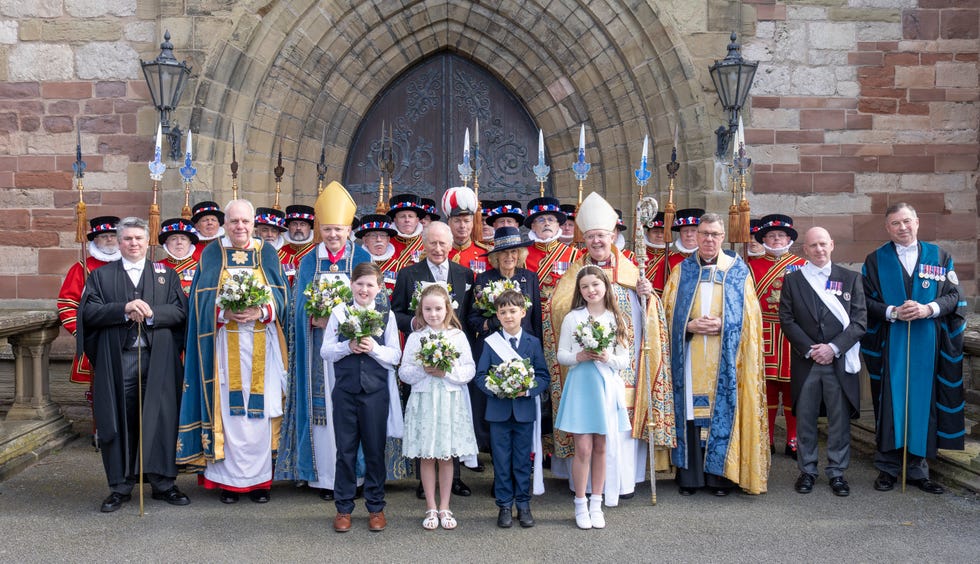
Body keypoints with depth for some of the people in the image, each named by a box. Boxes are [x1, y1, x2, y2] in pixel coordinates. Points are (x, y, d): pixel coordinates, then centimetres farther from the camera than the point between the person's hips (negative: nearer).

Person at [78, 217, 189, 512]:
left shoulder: (166, 275, 14)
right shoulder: (100, 276, 12)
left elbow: (181, 310, 2)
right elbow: (88, 312, -1)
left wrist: (152, 313, -15)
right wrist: (124, 309, -15)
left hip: (158, 361, 0)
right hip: (117, 362, 0)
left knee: (161, 419, -1)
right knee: (120, 422, 2)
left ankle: (163, 482, 9)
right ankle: (120, 486, 11)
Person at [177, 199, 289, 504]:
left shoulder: (267, 253, 8)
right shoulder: (212, 254, 6)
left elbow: (281, 295, 3)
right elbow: (201, 299, -1)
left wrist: (261, 312, -16)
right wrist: (225, 313, -19)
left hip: (261, 346, 1)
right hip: (225, 344, -1)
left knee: (259, 408, 2)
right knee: (228, 409, -1)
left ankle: (258, 478, 11)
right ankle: (229, 479, 7)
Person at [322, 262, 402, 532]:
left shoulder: (386, 315, 1)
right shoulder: (339, 313, 3)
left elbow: (395, 356, 0)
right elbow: (326, 352, 2)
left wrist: (374, 348, -17)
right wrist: (348, 347, -15)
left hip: (376, 391, 0)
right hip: (345, 390, 0)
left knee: (375, 450, 7)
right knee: (345, 449, 7)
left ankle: (375, 507, 20)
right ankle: (343, 507, 18)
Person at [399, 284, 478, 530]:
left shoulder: (458, 336, 2)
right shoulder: (415, 338, 3)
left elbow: (470, 370, -1)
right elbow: (404, 372, 1)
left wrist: (447, 373, -15)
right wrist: (424, 370, -15)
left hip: (451, 401, 0)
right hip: (424, 401, 0)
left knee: (447, 457, 6)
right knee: (427, 457, 5)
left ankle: (444, 508, 17)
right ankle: (431, 508, 17)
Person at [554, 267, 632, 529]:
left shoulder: (616, 320, 5)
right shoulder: (572, 318, 1)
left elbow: (625, 361, 5)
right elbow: (561, 355, 1)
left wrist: (608, 358, -14)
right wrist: (579, 356, -17)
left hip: (607, 387, 2)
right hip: (580, 386, -2)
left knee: (600, 448, 8)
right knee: (583, 448, -4)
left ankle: (596, 503, 19)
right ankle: (580, 504, 10)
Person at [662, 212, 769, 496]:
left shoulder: (738, 271, 8)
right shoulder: (681, 271, 11)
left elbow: (749, 315, 5)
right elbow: (668, 312, 8)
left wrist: (722, 324, -11)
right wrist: (689, 325, -10)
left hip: (724, 361, -1)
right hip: (689, 359, 1)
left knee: (722, 411, -1)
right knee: (690, 411, 0)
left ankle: (720, 476, 8)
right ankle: (689, 475, 7)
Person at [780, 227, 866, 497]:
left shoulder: (850, 278, 6)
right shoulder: (792, 280, 6)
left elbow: (860, 320, 0)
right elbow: (787, 320, 1)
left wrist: (834, 348, -12)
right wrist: (810, 350, -10)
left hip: (840, 361, 0)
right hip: (805, 362, 0)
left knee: (840, 419, 3)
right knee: (805, 419, 5)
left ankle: (837, 472, 15)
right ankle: (807, 471, 16)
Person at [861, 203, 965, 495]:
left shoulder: (939, 256, 7)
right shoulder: (876, 260, 5)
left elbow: (953, 295, 3)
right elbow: (866, 300, 0)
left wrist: (928, 309, -14)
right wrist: (893, 312, -16)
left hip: (927, 343, 1)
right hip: (890, 343, -1)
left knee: (922, 401, 3)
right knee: (890, 401, -1)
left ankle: (919, 468, 12)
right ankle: (888, 467, 8)